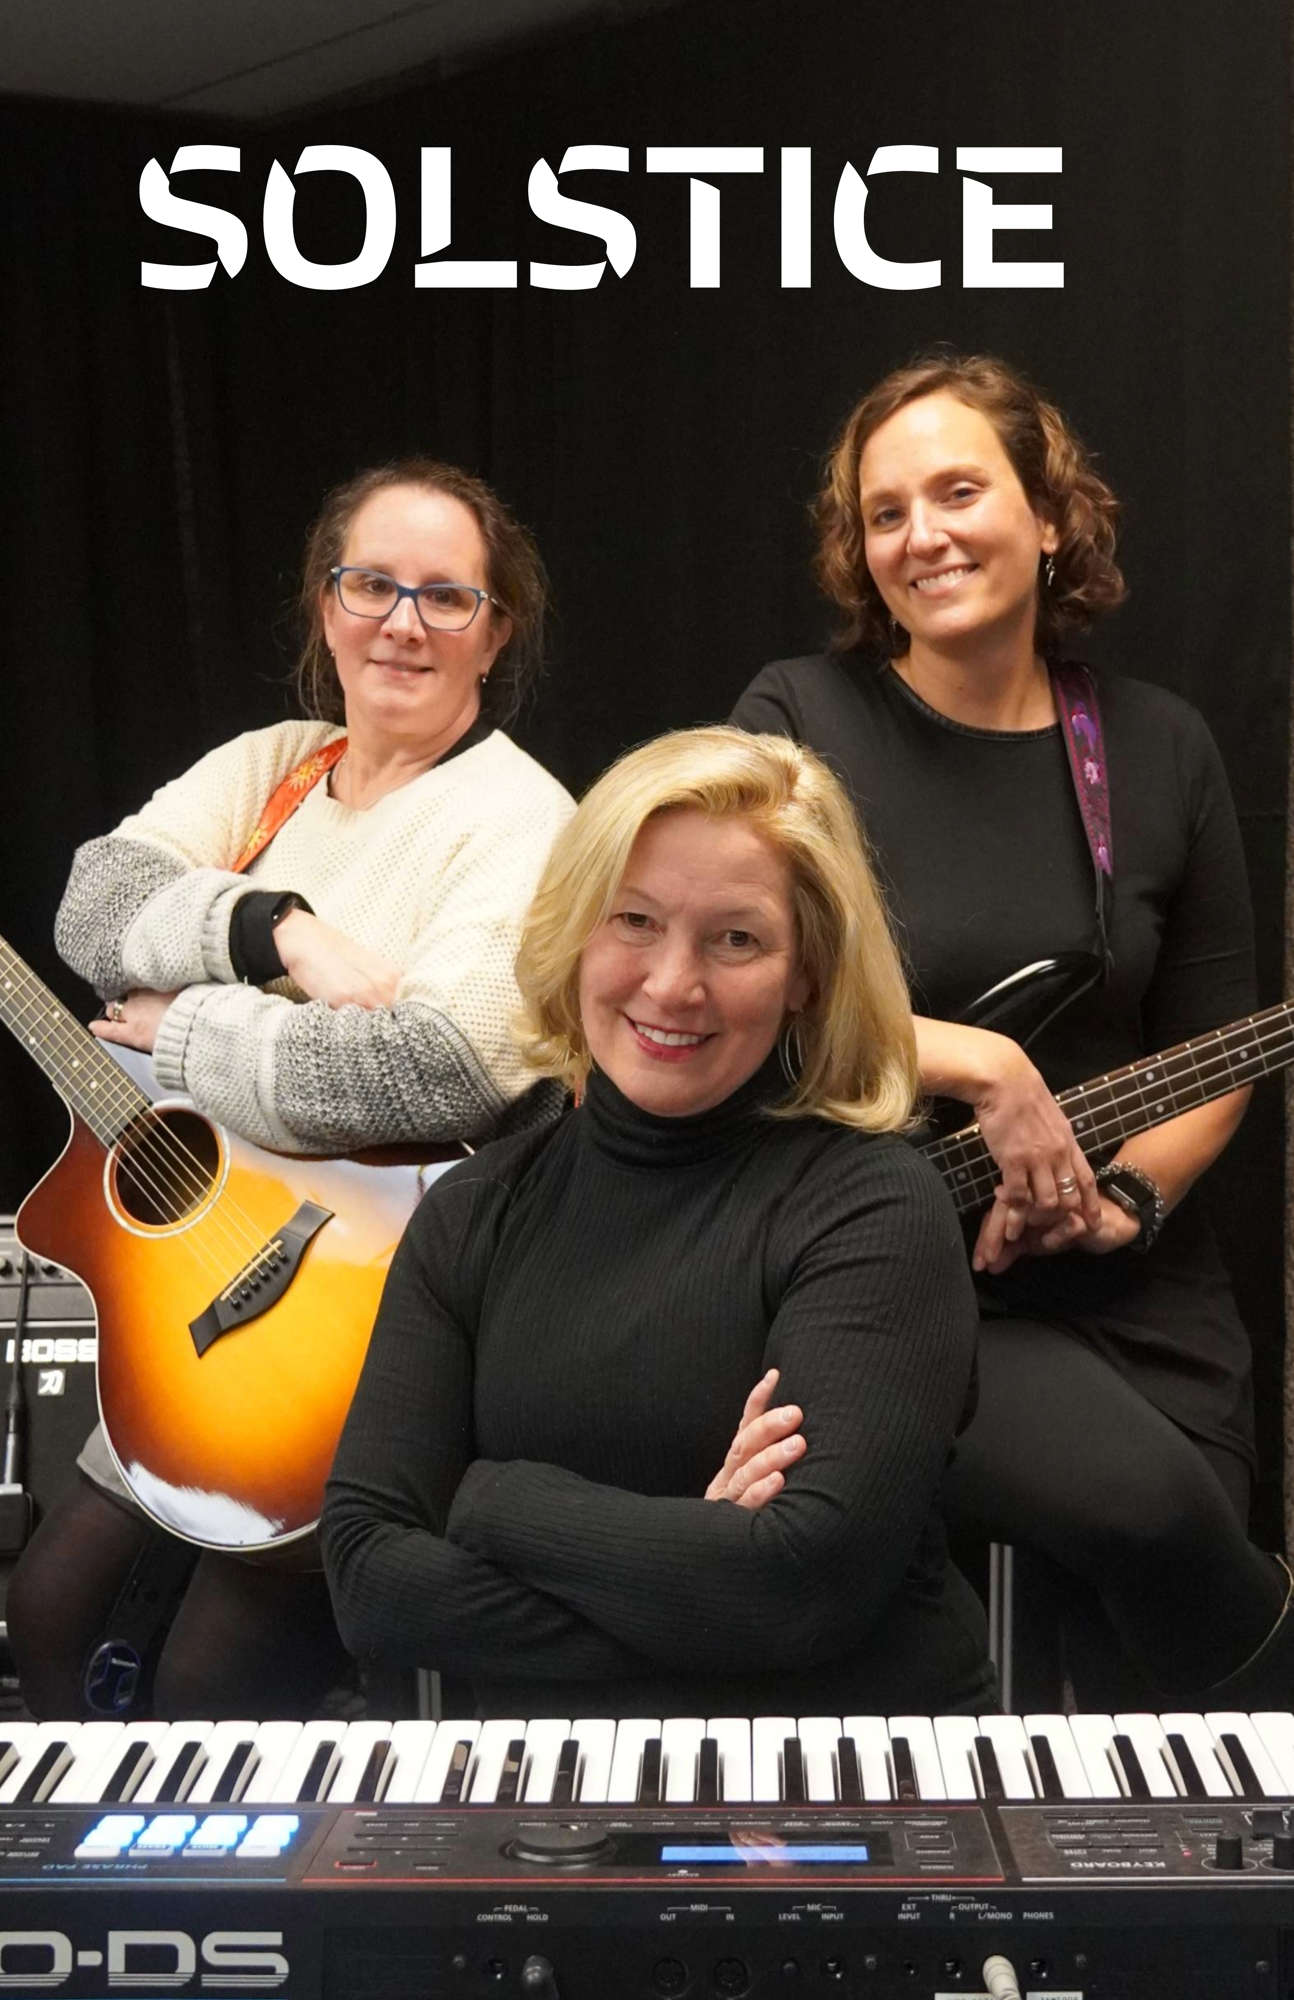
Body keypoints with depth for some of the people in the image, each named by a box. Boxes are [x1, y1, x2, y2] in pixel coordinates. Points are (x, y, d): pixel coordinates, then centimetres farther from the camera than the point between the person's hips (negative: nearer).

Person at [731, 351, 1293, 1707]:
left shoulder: (1158, 749, 6)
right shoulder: (802, 719, -5)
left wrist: (1124, 1200, -9)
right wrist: (978, 1066, -20)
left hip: (1129, 1284, 4)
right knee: (1146, 1502, -25)